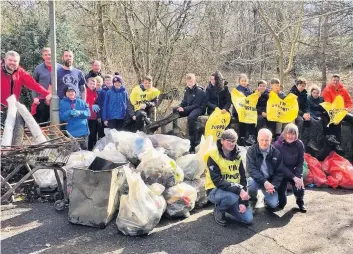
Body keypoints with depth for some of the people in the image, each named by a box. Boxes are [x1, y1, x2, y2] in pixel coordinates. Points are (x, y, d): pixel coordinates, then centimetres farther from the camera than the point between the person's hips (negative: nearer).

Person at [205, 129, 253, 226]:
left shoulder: (237, 157, 1)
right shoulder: (213, 156, -17)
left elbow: (243, 179, 0)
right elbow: (218, 182, -25)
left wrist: (243, 202, -10)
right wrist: (239, 190, -33)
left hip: (234, 193, 5)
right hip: (215, 191, -5)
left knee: (248, 219, -7)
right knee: (233, 196, -37)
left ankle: (225, 206, 18)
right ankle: (219, 210, -3)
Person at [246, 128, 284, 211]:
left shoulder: (276, 152, -3)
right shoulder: (251, 151, -11)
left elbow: (279, 172, 0)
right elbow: (250, 169, -21)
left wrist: (274, 185, -16)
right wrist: (264, 182, -32)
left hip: (270, 181, 1)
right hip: (256, 179, -1)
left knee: (273, 204, -17)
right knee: (252, 182, -36)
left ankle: (267, 199, 22)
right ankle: (252, 201, -2)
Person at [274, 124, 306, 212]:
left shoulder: (299, 144, -11)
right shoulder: (278, 144, -20)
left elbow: (300, 162, -6)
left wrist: (298, 176, -21)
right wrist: (293, 177, -25)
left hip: (294, 170, 2)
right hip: (282, 172, -2)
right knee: (281, 203, -7)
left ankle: (300, 202, 10)